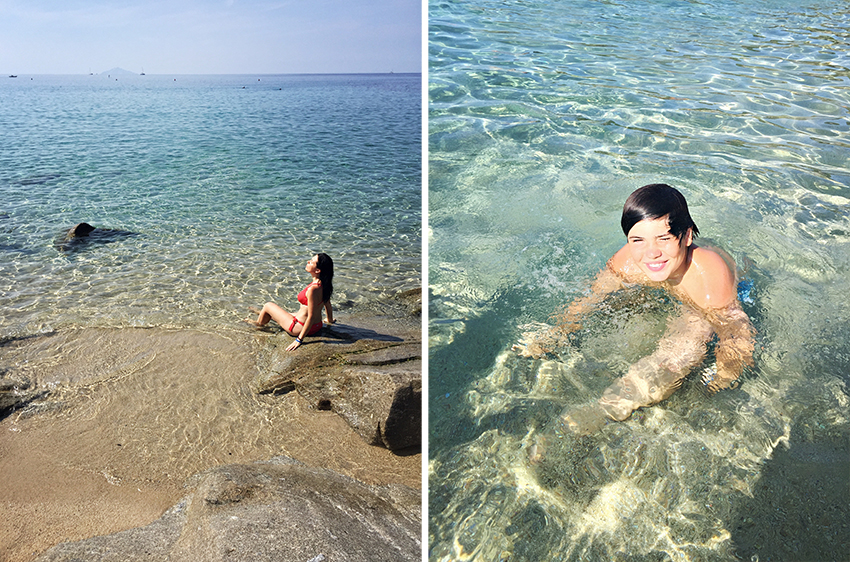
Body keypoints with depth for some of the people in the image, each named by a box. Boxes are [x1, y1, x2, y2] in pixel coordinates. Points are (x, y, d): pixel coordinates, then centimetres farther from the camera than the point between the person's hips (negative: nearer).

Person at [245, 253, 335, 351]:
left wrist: (299, 339, -22)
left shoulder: (313, 289, -32)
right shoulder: (324, 284, -7)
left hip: (300, 328, -7)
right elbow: (328, 306, 7)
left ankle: (259, 323, 44)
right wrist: (330, 320, 26)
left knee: (268, 306, 12)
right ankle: (263, 315, 64)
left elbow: (311, 317, -28)